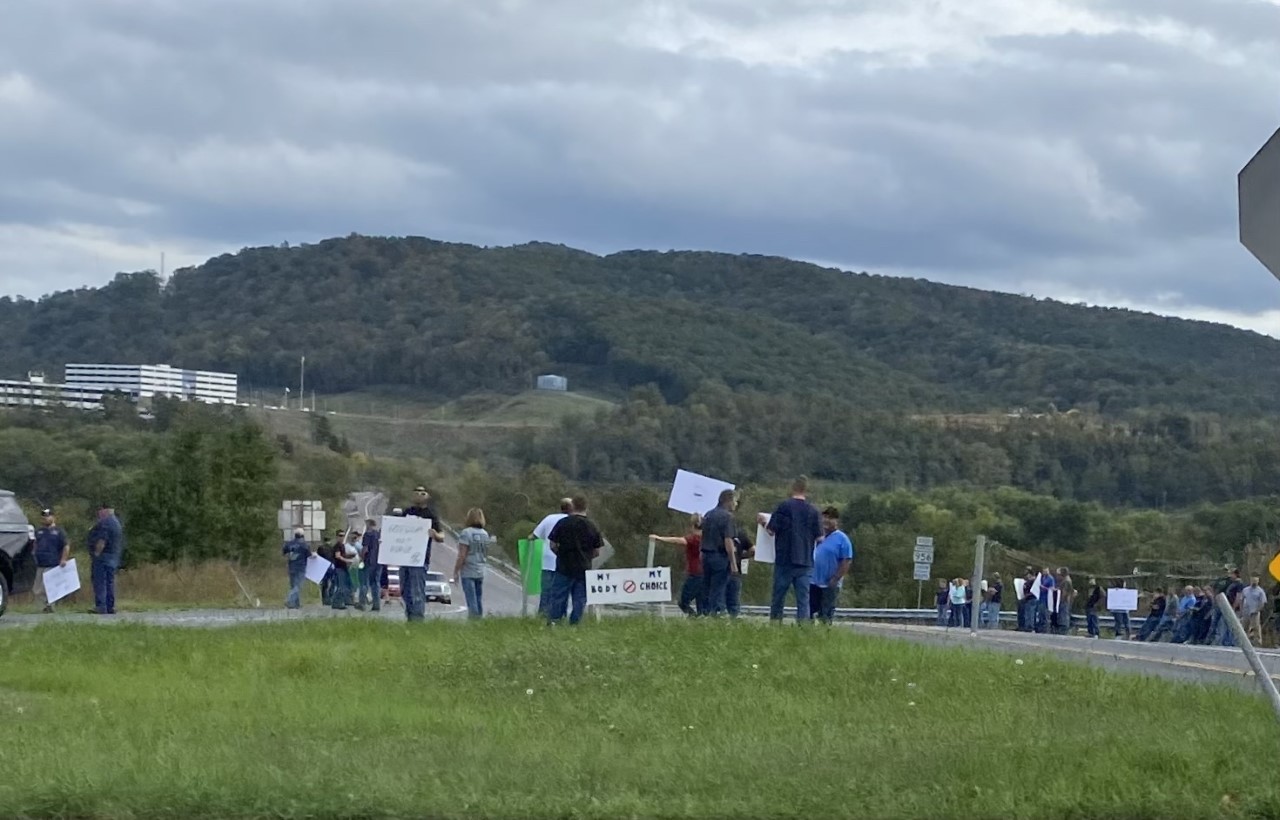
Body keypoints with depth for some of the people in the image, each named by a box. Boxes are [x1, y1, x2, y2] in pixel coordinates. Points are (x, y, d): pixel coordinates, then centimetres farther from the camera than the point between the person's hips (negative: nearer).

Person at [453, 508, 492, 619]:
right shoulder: (485, 534, 7)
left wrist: (456, 571, -9)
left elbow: (462, 556, -15)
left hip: (468, 572, -6)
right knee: (479, 600, 11)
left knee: (471, 601, -6)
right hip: (480, 572, 6)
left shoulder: (466, 533, -13)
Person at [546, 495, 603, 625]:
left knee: (558, 598, 3)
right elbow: (597, 552, 5)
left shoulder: (563, 523, -5)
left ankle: (552, 623, -1)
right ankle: (575, 623, 5)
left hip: (564, 567, -1)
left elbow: (553, 546, -2)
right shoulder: (592, 526, 0)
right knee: (580, 599, 7)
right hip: (584, 569, 1)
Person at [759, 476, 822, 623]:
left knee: (778, 596, 9)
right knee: (803, 598, 1)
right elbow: (819, 538, 1)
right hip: (805, 561, 1)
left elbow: (771, 530, -5)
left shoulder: (784, 507, -6)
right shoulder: (813, 511, -1)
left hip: (784, 560, -1)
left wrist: (764, 521, 14)